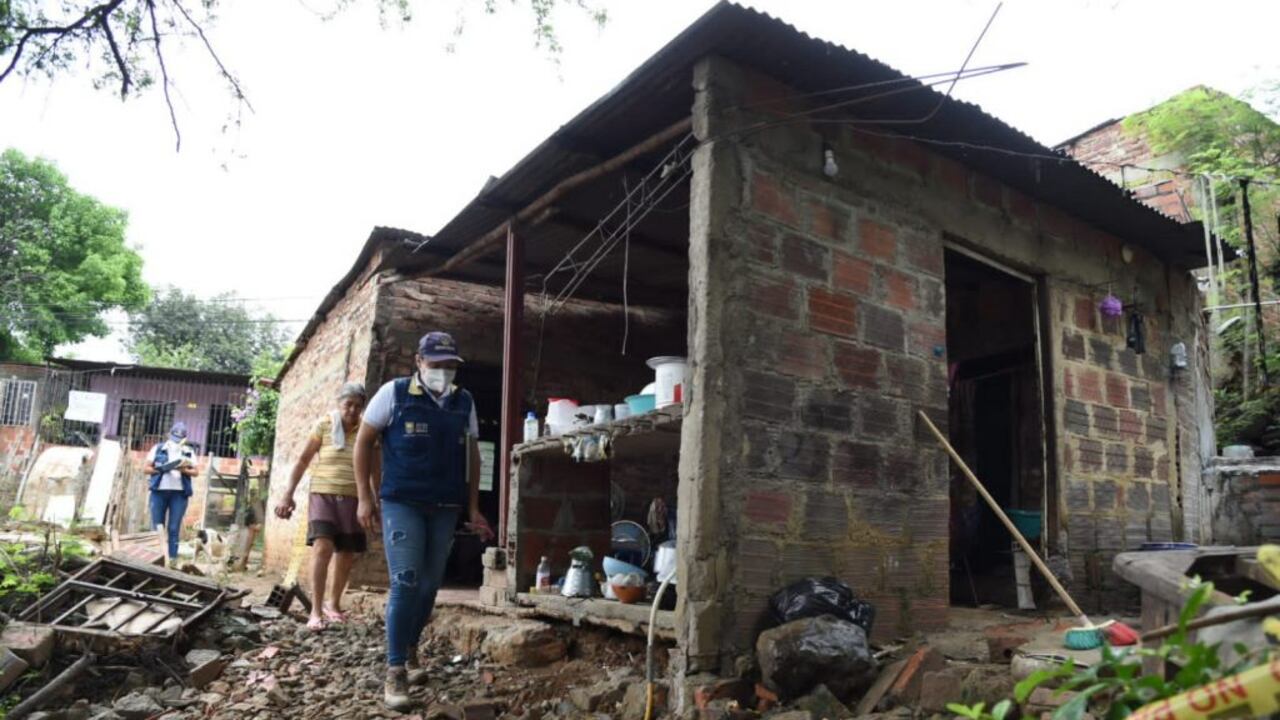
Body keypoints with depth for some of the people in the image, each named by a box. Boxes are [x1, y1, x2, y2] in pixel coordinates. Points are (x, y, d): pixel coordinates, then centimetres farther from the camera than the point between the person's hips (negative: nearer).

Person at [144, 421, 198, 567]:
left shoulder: (189, 452, 11)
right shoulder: (158, 448, 8)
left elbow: (195, 472, 7)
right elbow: (146, 468, 5)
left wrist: (184, 470, -13)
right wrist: (161, 469, -13)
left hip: (179, 493, 0)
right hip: (159, 491, 0)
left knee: (174, 528, -1)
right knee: (157, 527, 4)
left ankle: (173, 558, -1)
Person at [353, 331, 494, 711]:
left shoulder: (464, 403, 5)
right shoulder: (394, 393, -6)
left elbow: (472, 456, 12)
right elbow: (364, 442, 1)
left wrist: (473, 507, 9)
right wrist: (365, 496, -4)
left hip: (446, 508, 4)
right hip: (401, 503, -4)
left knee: (430, 584, 12)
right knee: (406, 582, -11)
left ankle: (410, 650, 32)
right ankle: (395, 671, -1)